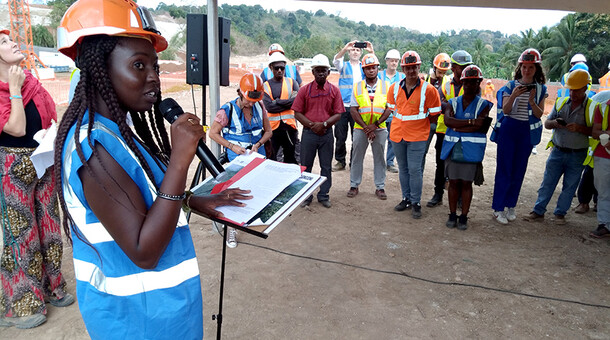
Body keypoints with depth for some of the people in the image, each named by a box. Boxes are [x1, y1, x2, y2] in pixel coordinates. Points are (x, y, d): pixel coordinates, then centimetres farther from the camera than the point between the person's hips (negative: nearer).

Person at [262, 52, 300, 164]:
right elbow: (269, 107, -11)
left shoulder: (291, 82, 8)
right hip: (273, 127, -1)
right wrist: (289, 102, -10)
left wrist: (278, 102, -13)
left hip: (289, 126, 1)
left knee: (291, 160, 12)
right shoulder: (266, 86, 3)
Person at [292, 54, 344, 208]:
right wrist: (311, 124, -14)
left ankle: (323, 195, 23)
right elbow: (297, 113, -1)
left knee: (326, 166, 8)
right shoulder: (304, 90, 1)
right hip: (308, 133, 0)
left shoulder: (334, 90, 2)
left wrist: (324, 124, -16)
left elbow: (338, 114, 0)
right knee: (306, 166, 6)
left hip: (327, 133, 1)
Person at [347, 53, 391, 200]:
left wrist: (375, 125, -13)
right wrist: (365, 127, -11)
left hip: (380, 129, 0)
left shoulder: (386, 86, 3)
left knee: (379, 158, 7)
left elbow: (389, 108, -3)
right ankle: (354, 185, 20)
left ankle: (380, 187, 17)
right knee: (357, 157, 8)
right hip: (360, 128, 1)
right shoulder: (357, 87, 3)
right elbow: (353, 110, -2)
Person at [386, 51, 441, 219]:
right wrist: (400, 125, 10)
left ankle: (416, 203, 10)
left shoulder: (428, 90, -7)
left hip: (417, 137, -4)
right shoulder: (394, 88, 4)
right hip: (397, 135, 4)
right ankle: (406, 198, 27)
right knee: (403, 168, 13)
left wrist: (419, 125, -1)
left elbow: (434, 115, -2)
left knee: (415, 170, -4)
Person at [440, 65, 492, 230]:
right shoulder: (453, 102, 10)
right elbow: (447, 120, -9)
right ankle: (452, 215, 18)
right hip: (453, 148, 2)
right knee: (453, 182, 6)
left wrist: (457, 126, -10)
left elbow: (479, 125, -12)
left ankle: (464, 217, 14)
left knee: (466, 183, 3)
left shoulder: (483, 104, 3)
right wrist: (470, 121, -15)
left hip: (471, 149, -2)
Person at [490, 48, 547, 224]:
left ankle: (510, 206, 19)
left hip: (527, 132, 2)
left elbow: (539, 114, -1)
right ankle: (498, 208, 4)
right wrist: (513, 96, -25)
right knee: (504, 169, -2)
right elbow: (505, 110, -8)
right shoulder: (511, 86, 0)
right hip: (508, 130, -2)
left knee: (519, 170, 7)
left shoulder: (540, 89, 6)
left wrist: (532, 101, -19)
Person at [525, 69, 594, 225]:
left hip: (577, 155, -2)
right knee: (547, 182, 5)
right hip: (557, 151, 2)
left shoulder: (592, 107, -6)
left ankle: (560, 213, 22)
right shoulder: (561, 102, 3)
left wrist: (579, 128, -23)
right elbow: (547, 123, 8)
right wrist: (554, 123, -14)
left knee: (569, 186, 9)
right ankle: (538, 211, 13)